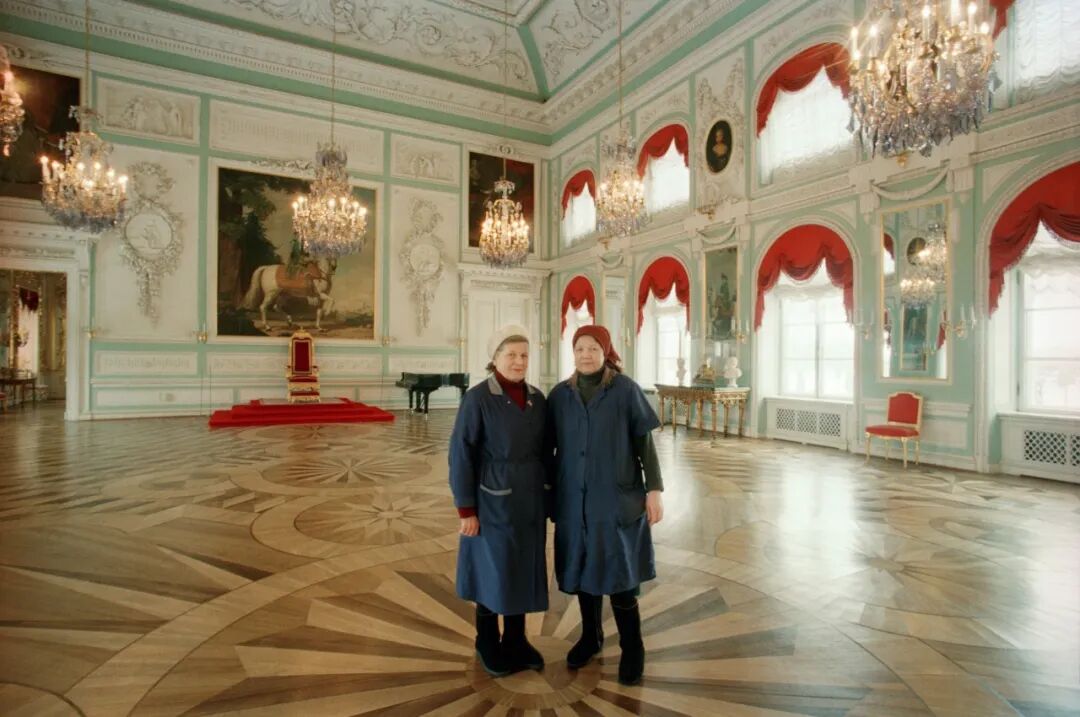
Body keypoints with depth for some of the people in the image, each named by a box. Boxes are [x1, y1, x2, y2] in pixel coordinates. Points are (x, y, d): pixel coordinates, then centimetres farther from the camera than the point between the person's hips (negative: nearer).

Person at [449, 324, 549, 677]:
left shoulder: (537, 398, 3)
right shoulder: (477, 398, -13)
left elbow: (544, 450, 10)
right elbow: (461, 455, -14)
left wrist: (547, 492, 10)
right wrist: (466, 509, -14)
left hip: (530, 502, 5)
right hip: (493, 502, -5)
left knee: (523, 570, 15)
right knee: (493, 572, 10)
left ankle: (516, 641, 35)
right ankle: (488, 645, 32)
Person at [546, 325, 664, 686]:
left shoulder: (626, 390, -8)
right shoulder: (560, 395, 0)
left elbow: (645, 443, -5)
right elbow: (548, 445, 7)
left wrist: (654, 490, -8)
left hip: (617, 497, -3)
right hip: (575, 497, 3)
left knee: (618, 573, 2)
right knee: (583, 568, 15)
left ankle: (632, 648, 24)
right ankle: (590, 636, 37)